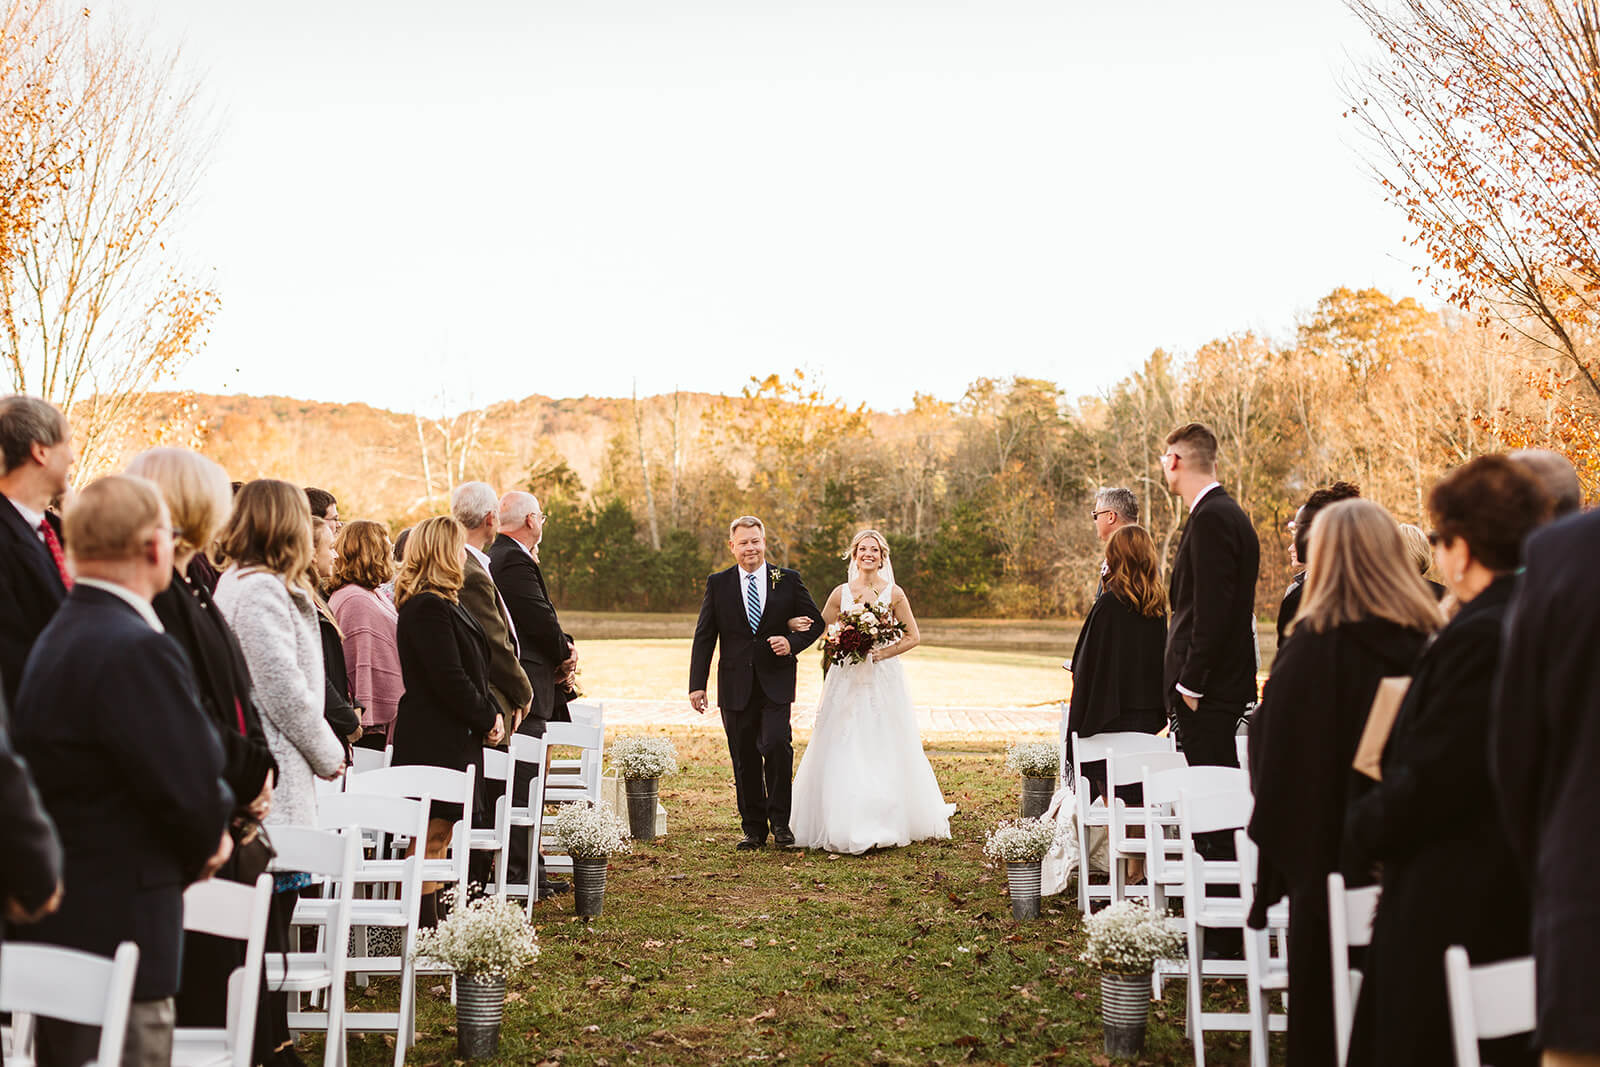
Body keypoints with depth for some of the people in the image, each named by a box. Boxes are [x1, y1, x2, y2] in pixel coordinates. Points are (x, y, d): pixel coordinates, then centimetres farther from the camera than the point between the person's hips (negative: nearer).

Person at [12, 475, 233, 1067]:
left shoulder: (57, 636, 11)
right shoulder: (135, 650, -22)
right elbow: (193, 789, -23)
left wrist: (197, 842, 6)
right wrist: (204, 846, -1)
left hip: (55, 924, 10)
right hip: (118, 931, -10)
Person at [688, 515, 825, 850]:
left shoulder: (788, 580, 4)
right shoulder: (718, 584, 5)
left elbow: (815, 621, 10)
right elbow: (704, 637, 6)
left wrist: (793, 642, -10)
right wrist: (697, 684, 0)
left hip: (776, 682, -1)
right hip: (736, 684, 1)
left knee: (777, 744, -18)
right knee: (745, 759, 5)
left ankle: (780, 820, 0)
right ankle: (753, 828, 18)